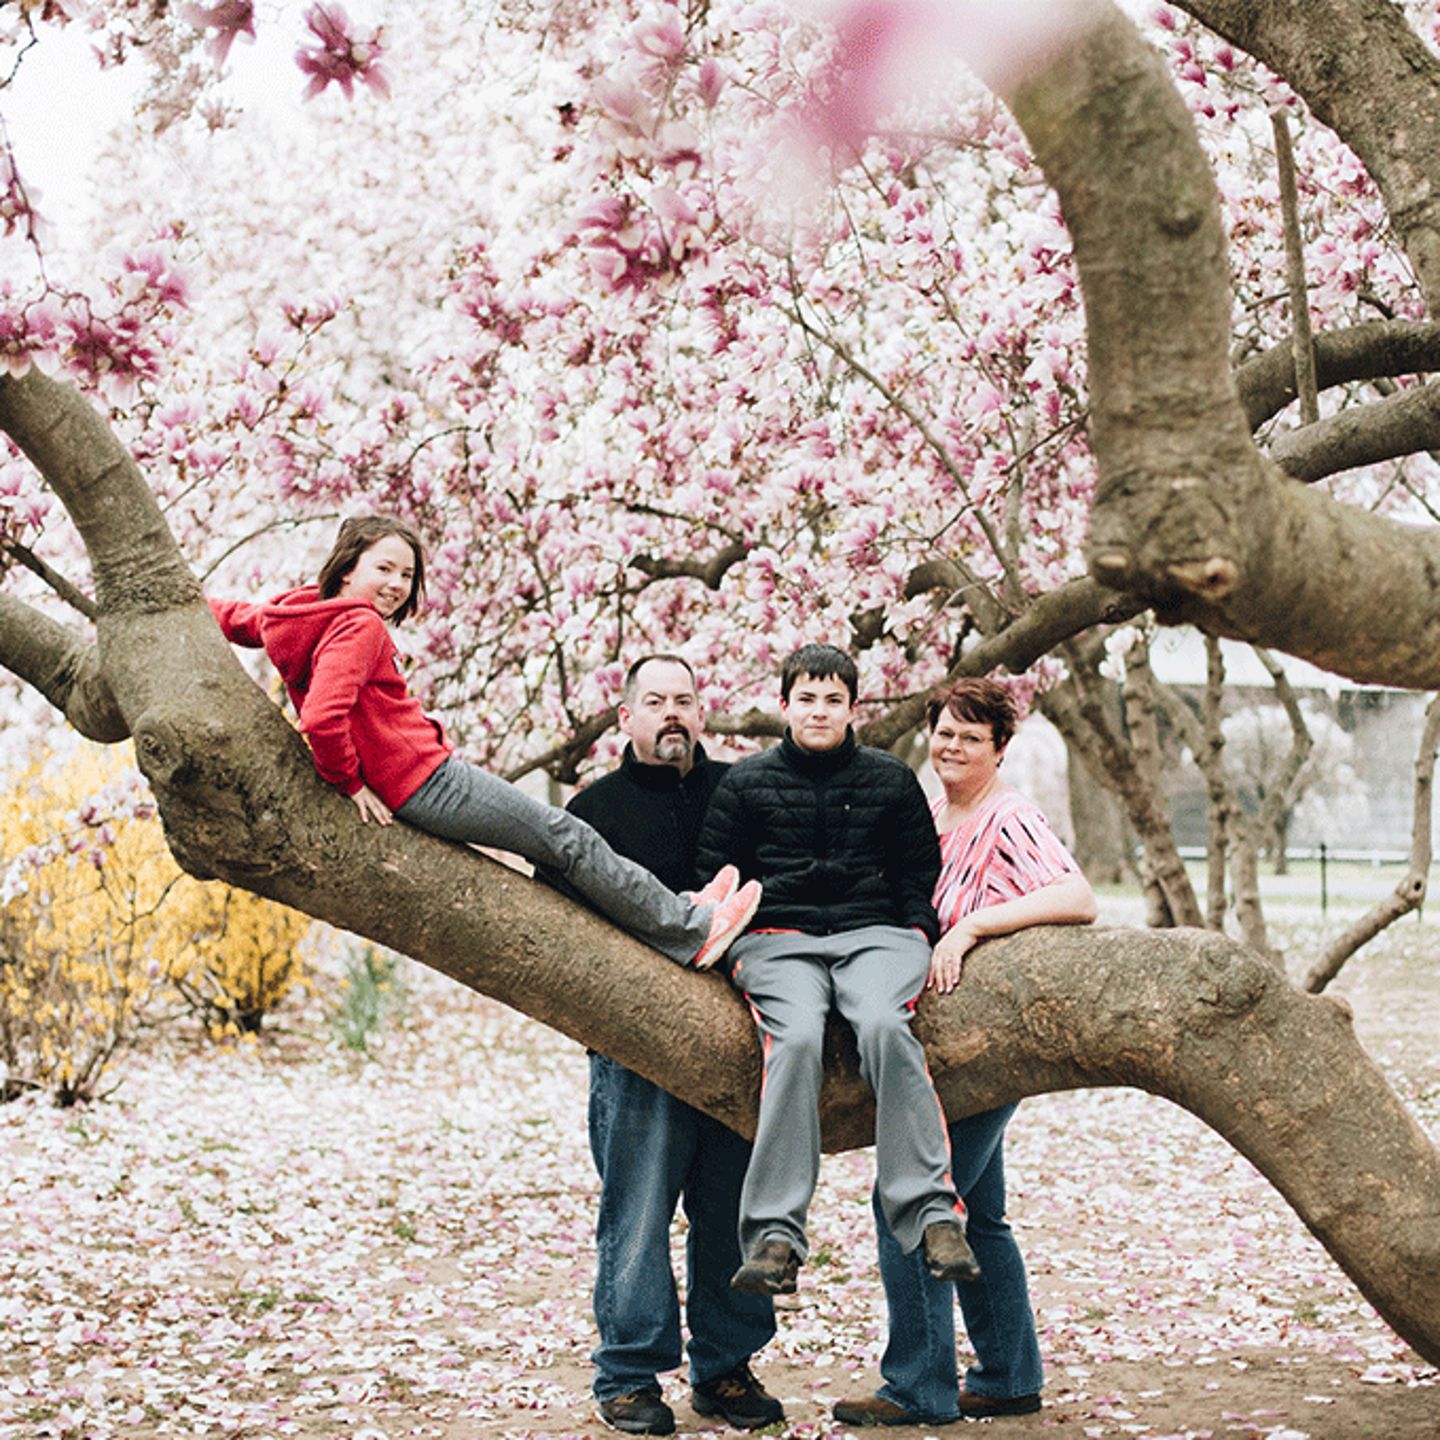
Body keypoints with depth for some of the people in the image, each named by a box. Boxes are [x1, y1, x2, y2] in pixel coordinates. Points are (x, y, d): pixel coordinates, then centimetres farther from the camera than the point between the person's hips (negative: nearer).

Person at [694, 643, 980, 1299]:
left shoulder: (891, 779, 19)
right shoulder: (746, 782, 17)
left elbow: (921, 875, 20)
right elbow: (714, 873, 17)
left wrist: (919, 941, 3)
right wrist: (728, 934, 0)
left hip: (875, 933, 0)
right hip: (778, 938, 0)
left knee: (883, 1025, -34)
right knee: (796, 1038, -33)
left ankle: (932, 1210, -37)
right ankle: (774, 1233, -37)